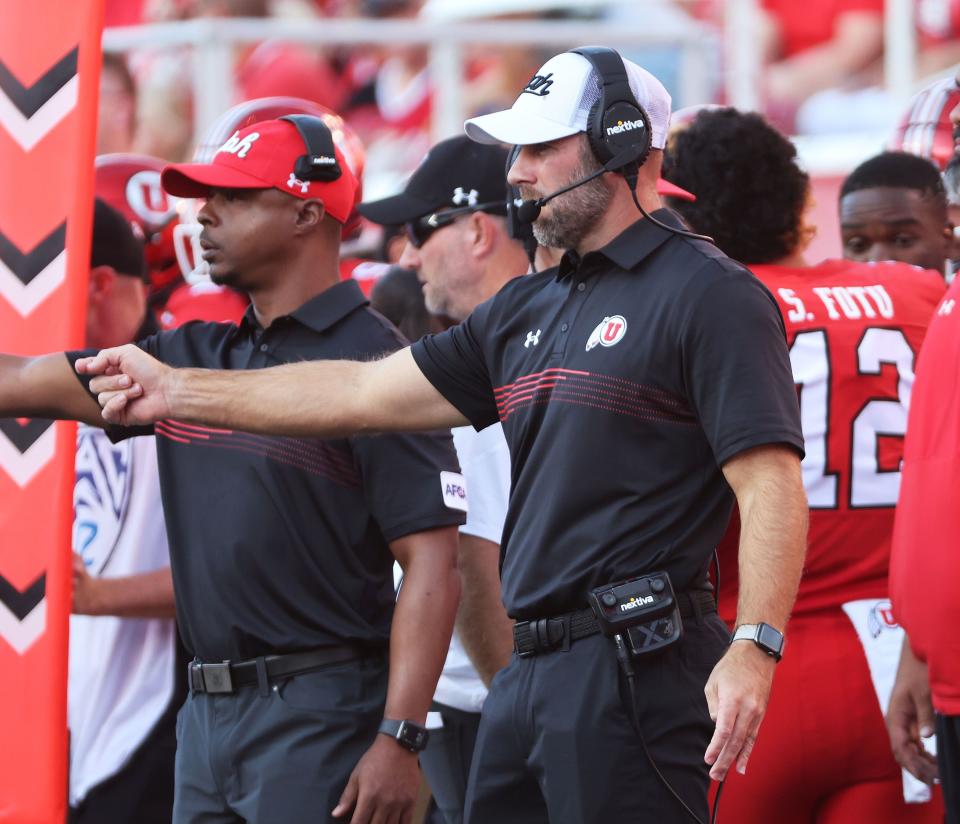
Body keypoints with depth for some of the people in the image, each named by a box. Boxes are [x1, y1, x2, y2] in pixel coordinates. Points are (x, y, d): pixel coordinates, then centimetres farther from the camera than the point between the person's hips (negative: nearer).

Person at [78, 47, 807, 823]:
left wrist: (754, 648, -26)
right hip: (531, 668, 9)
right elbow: (366, 393, 21)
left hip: (637, 674, -9)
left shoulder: (708, 294, -7)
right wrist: (177, 391, 20)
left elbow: (771, 484, -15)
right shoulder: (527, 309, 19)